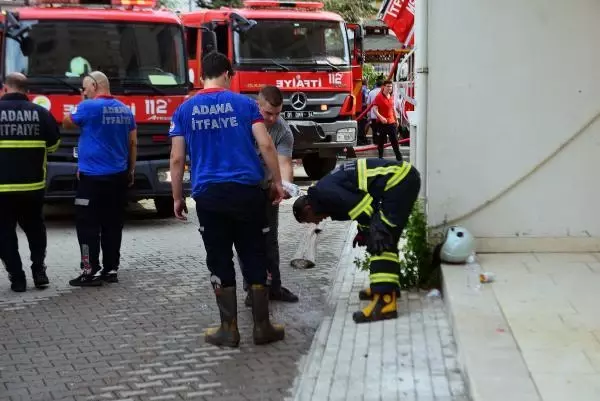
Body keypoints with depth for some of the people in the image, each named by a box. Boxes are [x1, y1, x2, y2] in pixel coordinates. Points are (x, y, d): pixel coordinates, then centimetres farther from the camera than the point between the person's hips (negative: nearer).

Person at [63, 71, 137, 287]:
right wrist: (131, 170, 18)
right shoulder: (125, 109, 10)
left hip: (93, 177, -7)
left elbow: (67, 122, 5)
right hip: (118, 176, 7)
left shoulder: (89, 107, -10)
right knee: (112, 225, 10)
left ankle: (91, 272, -5)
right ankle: (111, 269, 14)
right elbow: (133, 143, 13)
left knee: (88, 226, -3)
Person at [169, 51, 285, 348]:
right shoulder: (244, 103, 4)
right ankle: (262, 326, 12)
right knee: (254, 257, 8)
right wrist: (277, 182, 5)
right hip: (246, 190, 0)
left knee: (219, 261, 7)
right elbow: (266, 145, -4)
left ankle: (229, 329, 10)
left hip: (208, 194, 0)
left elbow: (177, 159, 3)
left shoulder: (184, 110, 6)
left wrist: (177, 198, 11)